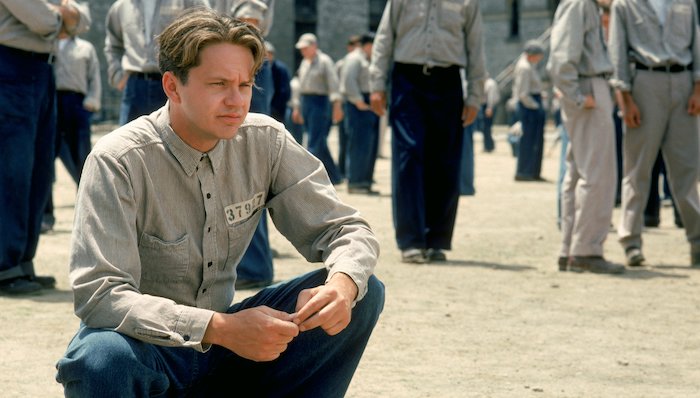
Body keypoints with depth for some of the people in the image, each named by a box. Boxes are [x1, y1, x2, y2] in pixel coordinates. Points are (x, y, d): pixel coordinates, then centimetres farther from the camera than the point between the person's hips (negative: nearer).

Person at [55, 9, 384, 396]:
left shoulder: (266, 141, -5)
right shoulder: (118, 161, -20)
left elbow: (346, 230, -3)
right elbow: (98, 295, -28)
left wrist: (342, 285, -28)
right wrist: (220, 329, -39)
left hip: (222, 334, 5)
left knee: (362, 293, -12)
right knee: (102, 359, -40)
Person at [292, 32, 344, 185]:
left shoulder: (324, 61, -5)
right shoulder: (304, 63, 19)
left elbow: (333, 84, -14)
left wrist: (337, 105, -23)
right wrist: (297, 108, 25)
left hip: (319, 102, -8)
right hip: (305, 103, 8)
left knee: (315, 144, -12)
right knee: (320, 143, 7)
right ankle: (334, 176, 13)